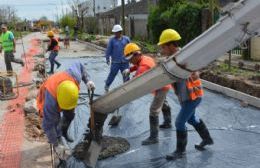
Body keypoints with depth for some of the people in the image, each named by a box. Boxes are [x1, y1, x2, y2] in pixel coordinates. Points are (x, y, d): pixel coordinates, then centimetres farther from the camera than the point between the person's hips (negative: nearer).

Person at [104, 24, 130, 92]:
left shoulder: (126, 39, 0)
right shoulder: (112, 40, -5)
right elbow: (108, 50, 0)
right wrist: (107, 59, 1)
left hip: (125, 62, 2)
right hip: (115, 62, -2)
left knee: (126, 75, 7)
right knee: (112, 74, 6)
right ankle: (106, 87, 26)